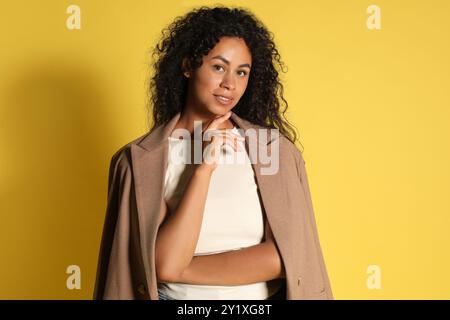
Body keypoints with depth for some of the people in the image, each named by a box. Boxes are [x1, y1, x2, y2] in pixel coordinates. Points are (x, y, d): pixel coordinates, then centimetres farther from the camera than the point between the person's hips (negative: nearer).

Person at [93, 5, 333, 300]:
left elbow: (287, 257, -16)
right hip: (177, 297, -1)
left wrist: (181, 269, -15)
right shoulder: (140, 160, -11)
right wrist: (203, 167, -22)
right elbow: (163, 265, -19)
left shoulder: (275, 148, -8)